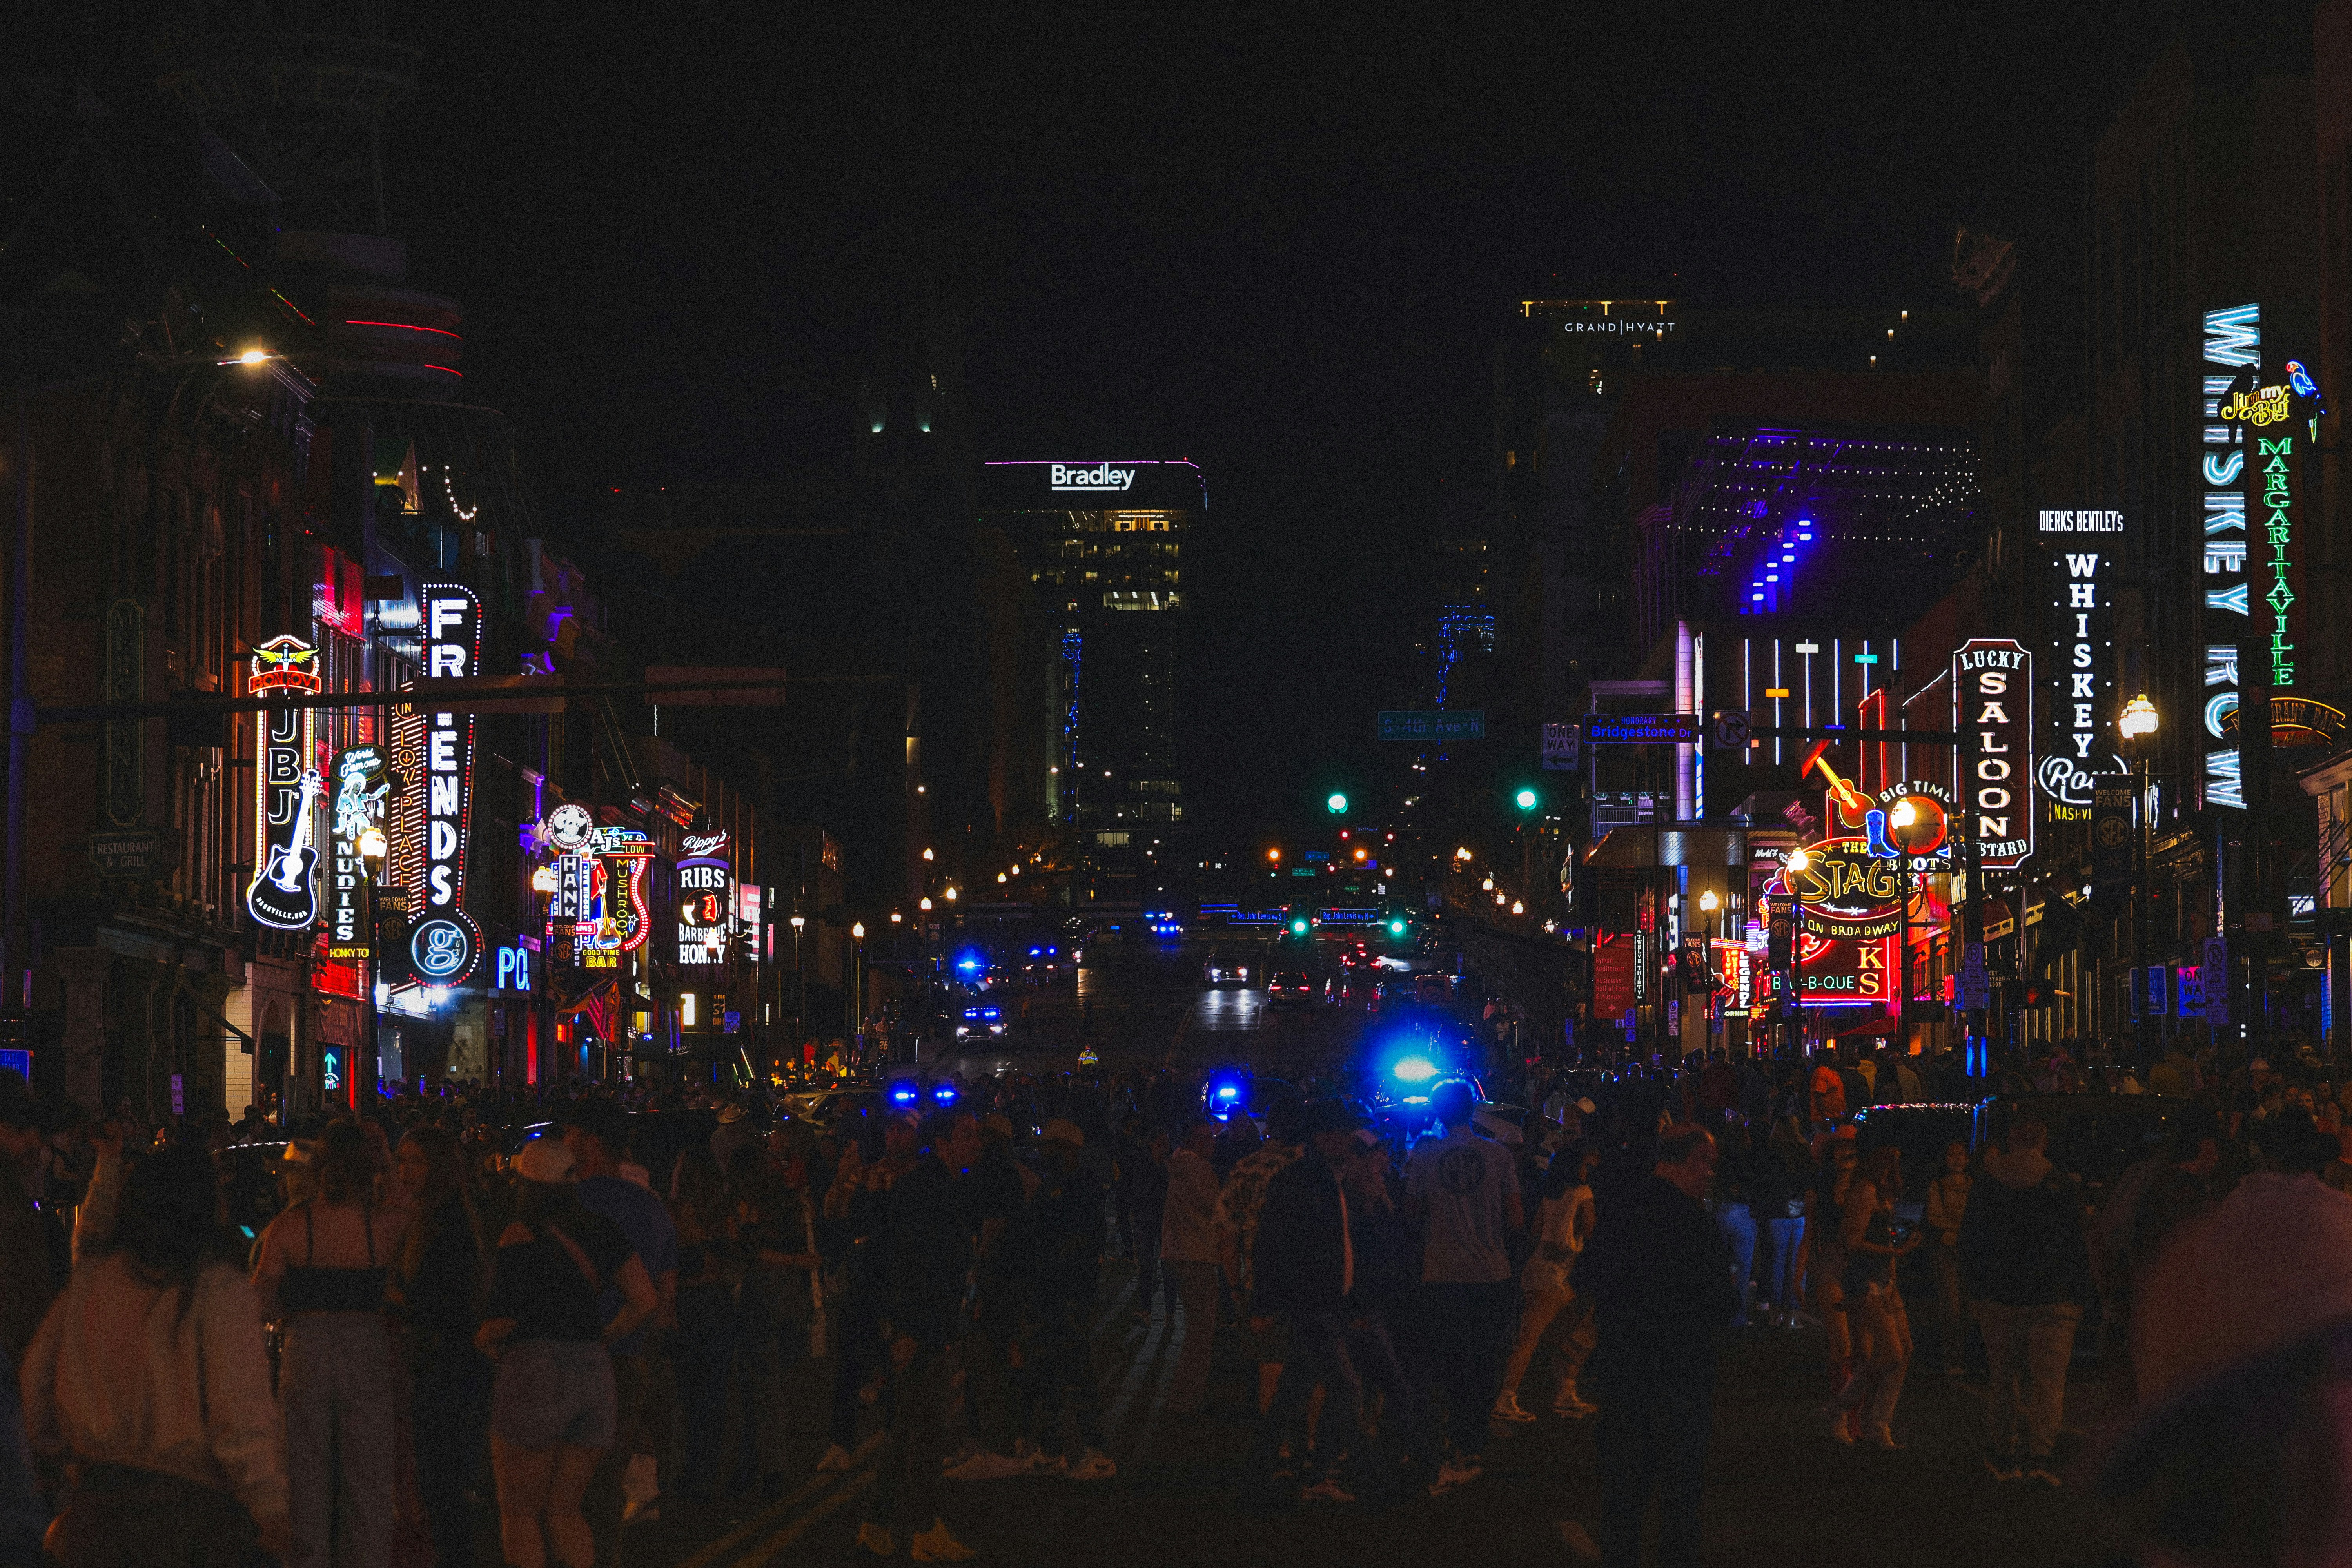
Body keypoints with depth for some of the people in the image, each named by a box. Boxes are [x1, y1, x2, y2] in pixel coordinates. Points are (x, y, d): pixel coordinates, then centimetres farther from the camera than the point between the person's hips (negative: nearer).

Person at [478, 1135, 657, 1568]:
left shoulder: (518, 1236, -7)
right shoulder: (602, 1232, 8)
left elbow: (504, 1320, -13)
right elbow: (645, 1304, 5)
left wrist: (485, 1340, 8)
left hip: (533, 1369, -6)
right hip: (594, 1371, 6)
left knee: (519, 1511, 3)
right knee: (563, 1510, 14)